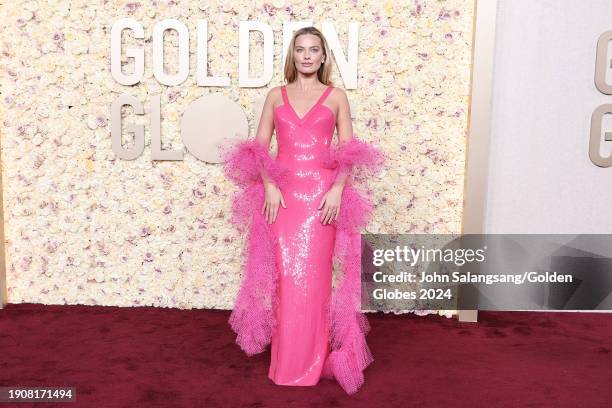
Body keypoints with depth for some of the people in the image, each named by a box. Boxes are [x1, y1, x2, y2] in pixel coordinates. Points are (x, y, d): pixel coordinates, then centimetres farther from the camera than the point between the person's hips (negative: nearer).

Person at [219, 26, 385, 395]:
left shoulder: (336, 96, 8)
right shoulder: (276, 95, 12)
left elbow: (349, 152, 3)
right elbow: (259, 148, 6)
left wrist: (337, 190, -11)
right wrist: (269, 186, -7)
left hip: (321, 194, -2)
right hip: (282, 194, 2)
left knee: (312, 275, -2)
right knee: (285, 275, 4)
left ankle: (310, 360, 14)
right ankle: (286, 360, 19)